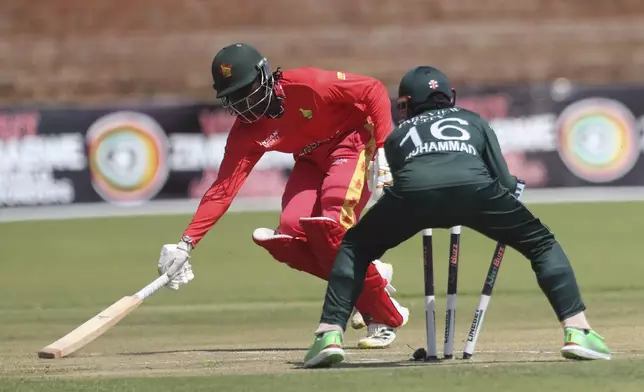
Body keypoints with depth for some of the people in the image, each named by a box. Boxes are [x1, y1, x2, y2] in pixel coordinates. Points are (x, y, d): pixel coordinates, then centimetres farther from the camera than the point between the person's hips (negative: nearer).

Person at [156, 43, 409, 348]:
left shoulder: (305, 85, -28)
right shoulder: (246, 132, -12)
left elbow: (374, 90, -22)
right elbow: (223, 188, -14)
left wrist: (382, 150, -27)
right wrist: (187, 243, -23)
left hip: (353, 141, -6)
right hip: (312, 161, 6)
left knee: (330, 225, -26)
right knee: (289, 234, -17)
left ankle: (385, 319, -12)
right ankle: (371, 274, 5)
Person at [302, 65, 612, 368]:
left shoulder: (398, 135, 37)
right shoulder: (473, 121, 37)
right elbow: (506, 182, 26)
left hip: (413, 190, 0)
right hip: (473, 187, 0)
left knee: (354, 248, 26)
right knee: (542, 244, 21)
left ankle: (329, 336, 9)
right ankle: (577, 332, 4)